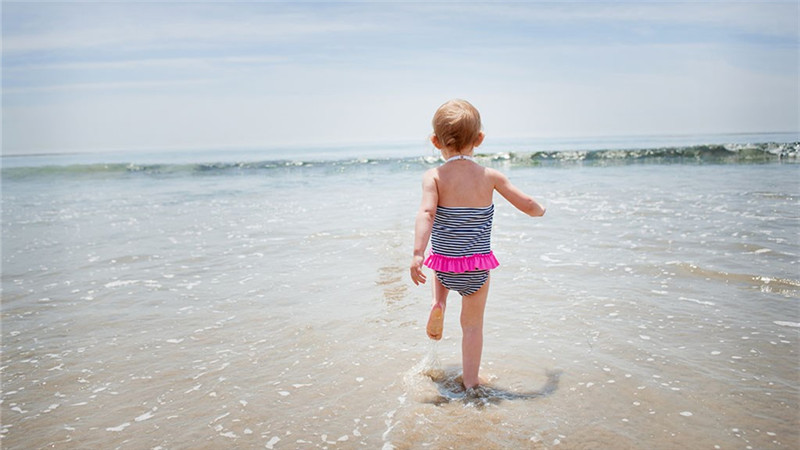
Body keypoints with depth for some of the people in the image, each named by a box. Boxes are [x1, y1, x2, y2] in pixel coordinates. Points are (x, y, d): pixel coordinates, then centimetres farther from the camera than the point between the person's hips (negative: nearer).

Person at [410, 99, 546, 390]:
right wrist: (540, 211, 24)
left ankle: (439, 304, 14)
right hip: (478, 267, 0)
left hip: (443, 262, 1)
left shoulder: (433, 177, -8)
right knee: (473, 324, 13)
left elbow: (426, 214, -22)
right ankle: (470, 382, 16)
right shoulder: (490, 176, -4)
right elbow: (527, 205, 2)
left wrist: (418, 253, -27)